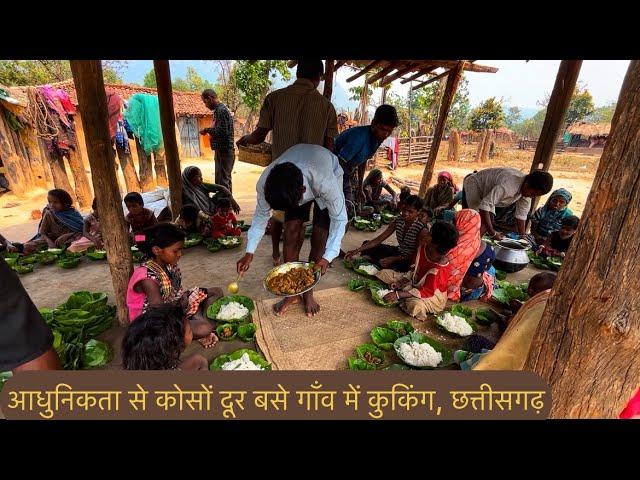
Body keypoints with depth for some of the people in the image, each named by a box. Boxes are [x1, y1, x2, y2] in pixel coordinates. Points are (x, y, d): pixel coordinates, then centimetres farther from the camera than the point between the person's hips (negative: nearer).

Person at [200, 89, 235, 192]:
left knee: (223, 181, -9)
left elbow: (222, 131, -23)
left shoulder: (221, 110, -14)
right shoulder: (220, 109, 17)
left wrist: (207, 130, -11)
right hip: (222, 150, 10)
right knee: (225, 179, 16)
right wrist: (210, 132, 12)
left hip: (224, 151, -10)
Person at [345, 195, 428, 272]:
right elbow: (379, 239, -9)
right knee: (367, 246, 1)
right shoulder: (398, 221, -8)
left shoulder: (422, 229, -23)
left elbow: (416, 254, -20)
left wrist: (392, 259, -28)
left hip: (410, 260, -5)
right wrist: (357, 250, -18)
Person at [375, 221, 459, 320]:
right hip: (415, 282, 7)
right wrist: (400, 281, -9)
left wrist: (399, 295, -33)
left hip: (433, 295, -7)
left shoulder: (439, 269, -33)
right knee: (384, 273, 0)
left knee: (416, 304, -41)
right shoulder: (423, 248, -13)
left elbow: (428, 291, -30)